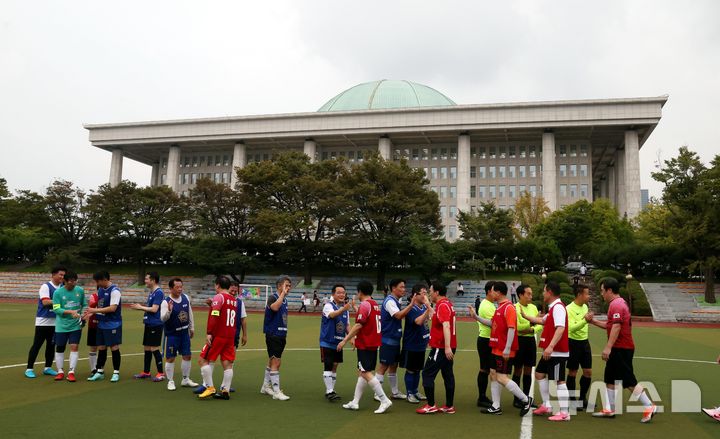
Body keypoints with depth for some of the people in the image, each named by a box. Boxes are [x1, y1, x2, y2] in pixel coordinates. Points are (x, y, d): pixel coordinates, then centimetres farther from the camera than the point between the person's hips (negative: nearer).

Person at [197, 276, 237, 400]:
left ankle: (210, 388, -1)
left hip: (218, 335, -7)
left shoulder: (219, 297, -8)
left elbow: (214, 316, -19)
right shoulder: (234, 300, 15)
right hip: (230, 336, 7)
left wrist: (209, 333, -20)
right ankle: (225, 391, 6)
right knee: (227, 364, 7)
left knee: (203, 360, 2)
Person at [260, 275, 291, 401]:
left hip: (281, 335, 8)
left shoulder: (285, 300, 12)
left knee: (272, 362, 17)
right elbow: (274, 307, -36)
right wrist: (283, 293, -27)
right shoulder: (272, 297, -12)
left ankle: (266, 386, 29)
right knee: (276, 363, -8)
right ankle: (276, 392, -4)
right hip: (273, 335, -8)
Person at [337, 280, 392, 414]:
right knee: (362, 372, 13)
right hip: (374, 343, 9)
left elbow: (358, 325, -21)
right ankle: (355, 402, 18)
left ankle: (384, 400, -9)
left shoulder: (364, 305, -14)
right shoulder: (375, 305, 12)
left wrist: (345, 340, -17)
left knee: (366, 373, -6)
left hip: (365, 345, -9)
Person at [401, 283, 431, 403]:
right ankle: (409, 394, 16)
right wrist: (428, 309, -39)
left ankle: (416, 391, 29)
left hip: (421, 344, 7)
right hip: (411, 345, -7)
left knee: (418, 370, 17)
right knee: (410, 370, 5)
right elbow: (418, 321, -34)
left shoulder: (424, 306, 2)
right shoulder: (411, 308, -19)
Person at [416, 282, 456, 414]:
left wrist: (447, 347, -33)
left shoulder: (442, 305, -17)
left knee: (427, 373, -1)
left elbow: (446, 326, -27)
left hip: (441, 347, -9)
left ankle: (431, 406, 2)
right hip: (447, 347, 9)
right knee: (448, 374, 12)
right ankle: (449, 406, 17)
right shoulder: (448, 304, 12)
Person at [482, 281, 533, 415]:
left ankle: (526, 399, 7)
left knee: (502, 378, -7)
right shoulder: (500, 307, 12)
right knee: (493, 375, 10)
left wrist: (507, 350, -23)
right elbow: (493, 323, 21)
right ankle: (496, 407, 17)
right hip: (497, 349, 10)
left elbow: (511, 329, -22)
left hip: (504, 351, -10)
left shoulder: (508, 308, -17)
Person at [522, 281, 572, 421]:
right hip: (550, 351, 11)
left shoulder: (558, 307, -17)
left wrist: (551, 346, -37)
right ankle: (547, 406, 24)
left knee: (559, 380, -6)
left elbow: (560, 329, -30)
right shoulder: (553, 307, 15)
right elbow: (543, 321, 32)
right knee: (539, 374, 16)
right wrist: (525, 316, 35)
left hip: (557, 352, -11)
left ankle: (564, 413, 0)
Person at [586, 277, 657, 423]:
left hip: (621, 349, -10)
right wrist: (593, 321, 16)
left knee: (629, 381, -4)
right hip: (619, 349, 10)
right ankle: (609, 410, 19)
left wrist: (608, 347, -26)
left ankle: (649, 407, 3)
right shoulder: (618, 303, 15)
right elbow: (610, 325, 21)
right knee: (610, 379, 13)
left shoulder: (616, 304, -17)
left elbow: (616, 327, -25)